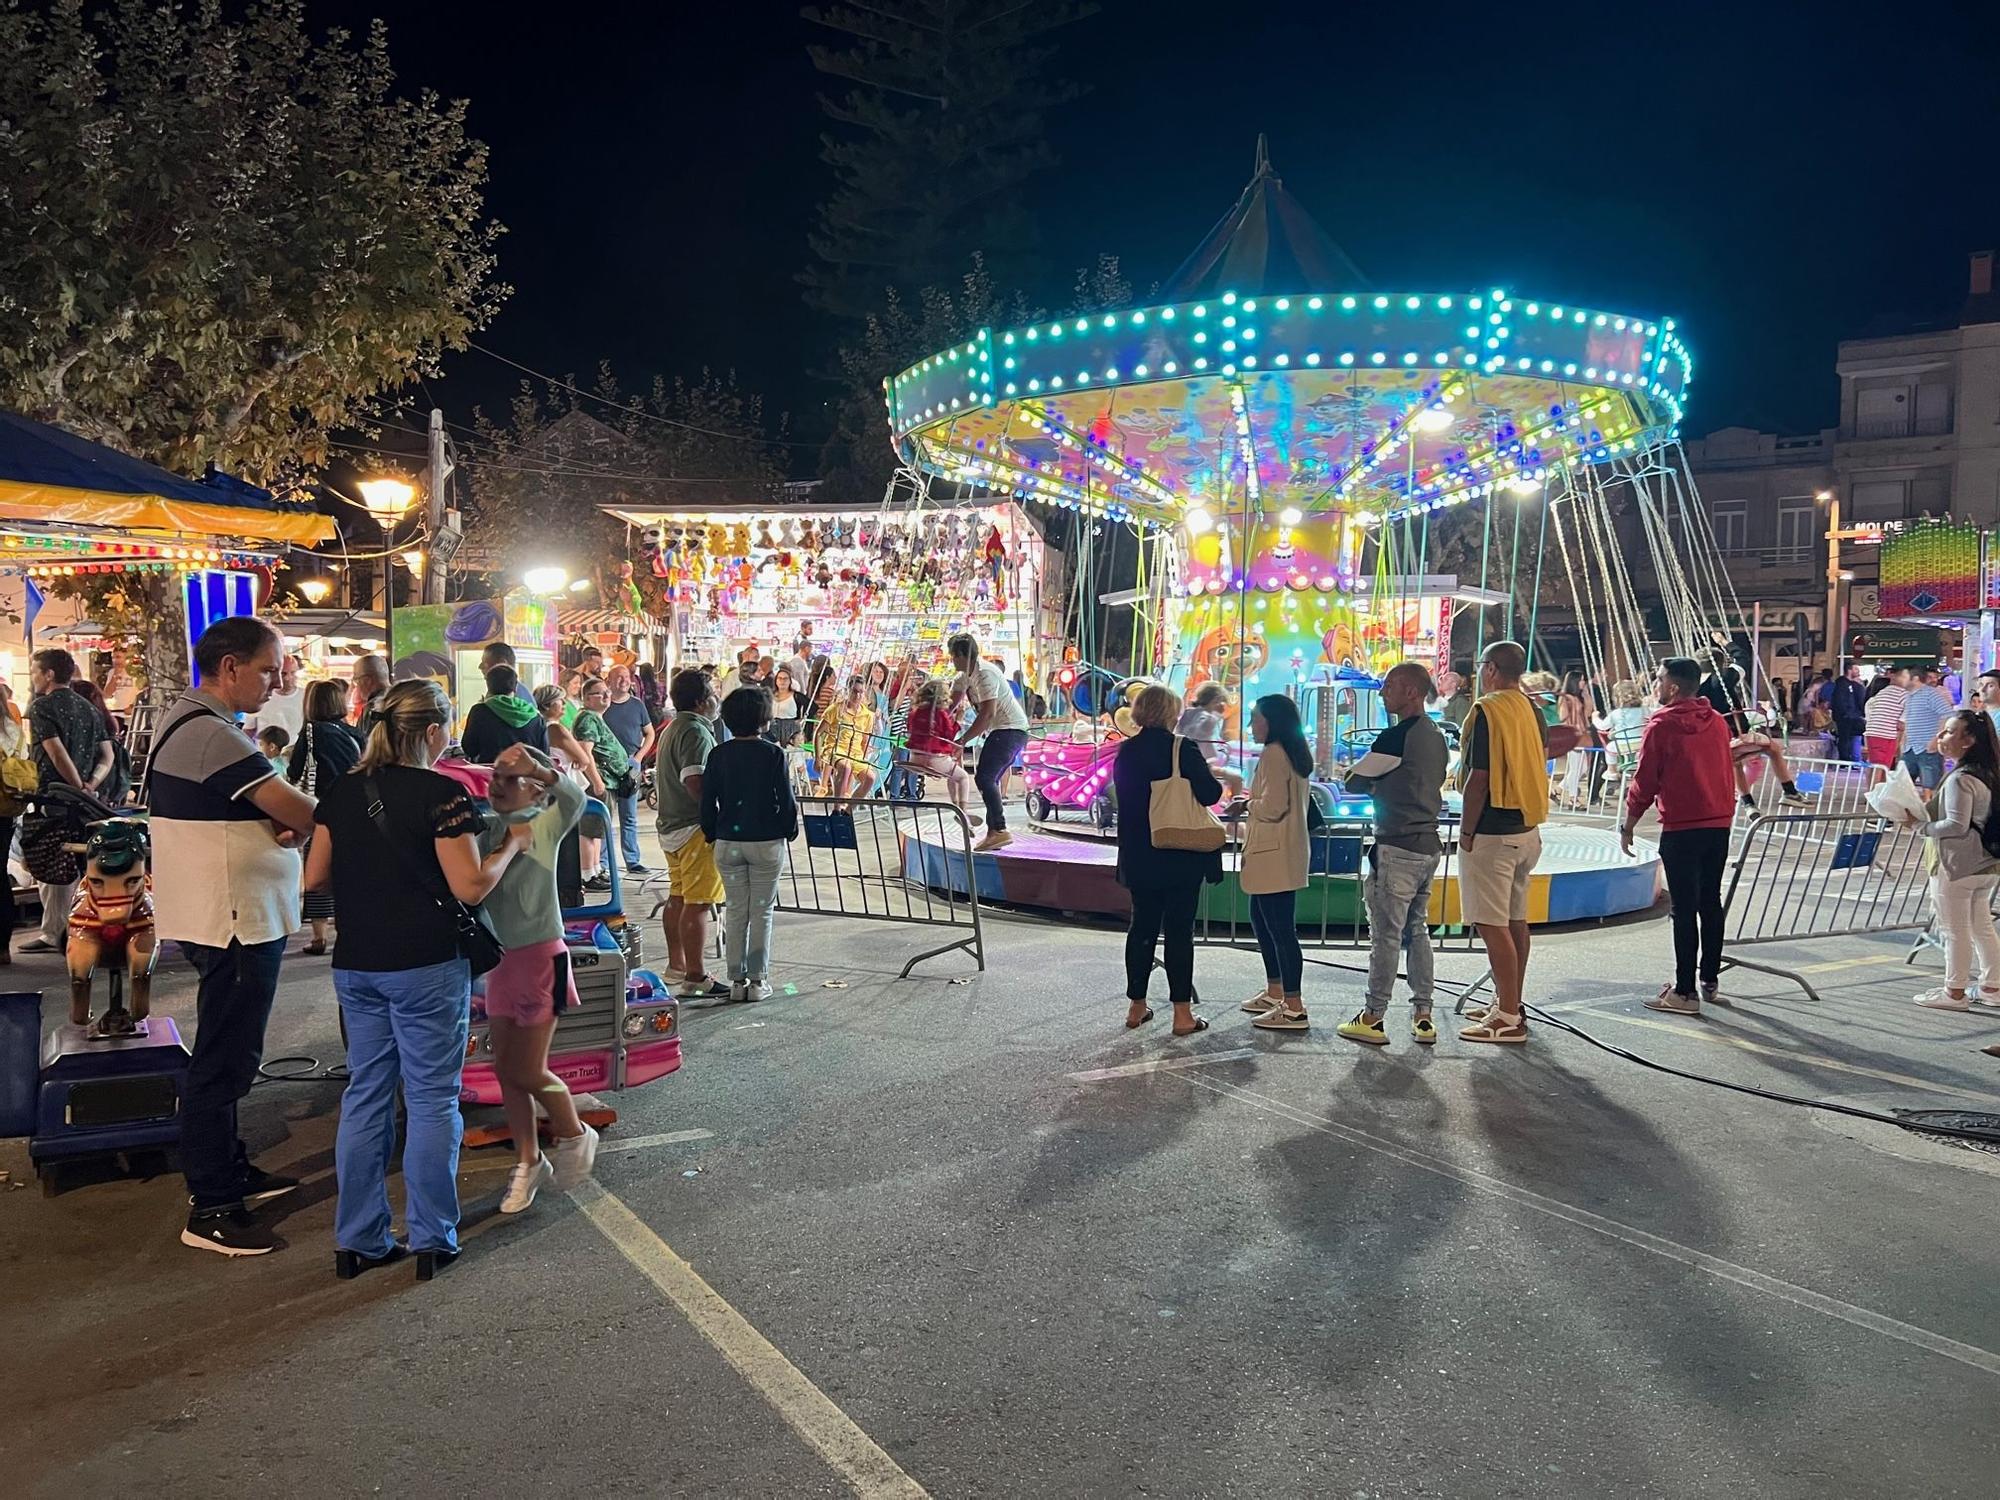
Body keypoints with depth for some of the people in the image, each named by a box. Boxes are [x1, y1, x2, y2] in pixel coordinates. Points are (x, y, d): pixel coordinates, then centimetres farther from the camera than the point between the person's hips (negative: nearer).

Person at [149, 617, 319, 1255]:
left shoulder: (186, 719, 12)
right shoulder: (212, 735, -22)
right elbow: (296, 810, -21)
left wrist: (278, 822, -7)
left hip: (224, 916, 11)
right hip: (235, 921, -11)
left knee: (227, 1054, 21)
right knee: (223, 1061, -3)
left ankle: (230, 1170, 34)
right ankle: (210, 1209, 6)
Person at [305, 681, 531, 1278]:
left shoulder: (343, 791, 5)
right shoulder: (440, 793, -13)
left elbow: (315, 877, 8)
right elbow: (470, 887, -16)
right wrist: (513, 843, -2)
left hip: (355, 963, 6)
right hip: (426, 964, -6)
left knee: (365, 1095, 14)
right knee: (432, 1100, 4)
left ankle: (356, 1240, 20)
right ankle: (432, 1240, 11)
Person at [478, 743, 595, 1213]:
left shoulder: (544, 825, -11)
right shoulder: (483, 829, 6)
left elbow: (575, 798, -31)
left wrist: (538, 768, -45)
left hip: (540, 958, -6)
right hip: (499, 960, 6)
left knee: (527, 1072, -2)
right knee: (504, 1070, 10)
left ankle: (575, 1136, 23)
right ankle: (528, 1162, 25)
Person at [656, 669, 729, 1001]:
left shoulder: (671, 729, 16)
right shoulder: (697, 732, -16)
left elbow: (659, 778, 24)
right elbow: (694, 783, -26)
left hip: (670, 824, 11)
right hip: (694, 827, -11)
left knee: (677, 897, 19)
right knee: (698, 903, -10)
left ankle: (676, 963, 30)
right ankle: (695, 978, -10)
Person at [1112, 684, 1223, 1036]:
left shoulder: (1125, 752, 2)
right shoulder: (1182, 749, -14)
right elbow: (1211, 793, -15)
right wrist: (1213, 778, 5)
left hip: (1139, 858, 5)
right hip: (1182, 858, -5)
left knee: (1142, 926, 14)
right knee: (1179, 930, 1)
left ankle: (1136, 1006, 20)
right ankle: (1182, 1013, 3)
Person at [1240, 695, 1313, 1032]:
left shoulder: (1273, 754, -14)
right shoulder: (1295, 752, 17)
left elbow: (1272, 806, -21)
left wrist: (1248, 804, -2)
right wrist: (1254, 804, 13)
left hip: (1274, 855, -11)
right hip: (1285, 852, 11)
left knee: (1280, 929, -8)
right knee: (1261, 920, 21)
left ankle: (1294, 1009, -6)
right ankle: (1275, 992, 30)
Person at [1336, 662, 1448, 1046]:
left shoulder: (1396, 737, -16)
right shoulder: (1436, 736, 12)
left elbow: (1353, 781, -9)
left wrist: (1374, 783, 9)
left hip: (1397, 848, -9)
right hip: (1428, 845, 9)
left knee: (1386, 933, -3)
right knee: (1417, 930, 14)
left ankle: (1373, 1018, 4)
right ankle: (1423, 1015, 16)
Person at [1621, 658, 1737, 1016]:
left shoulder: (1663, 725, -9)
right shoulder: (1717, 722, 9)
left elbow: (1644, 782, -9)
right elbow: (1729, 774, 16)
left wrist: (1627, 826, -1)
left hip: (1681, 828, -6)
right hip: (1719, 825, 7)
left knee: (1684, 909, -5)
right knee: (1711, 903, 15)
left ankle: (1685, 992, -3)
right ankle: (1710, 980, 23)